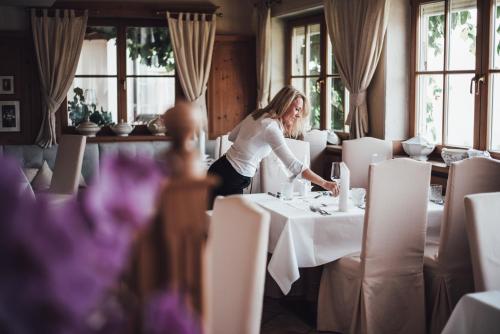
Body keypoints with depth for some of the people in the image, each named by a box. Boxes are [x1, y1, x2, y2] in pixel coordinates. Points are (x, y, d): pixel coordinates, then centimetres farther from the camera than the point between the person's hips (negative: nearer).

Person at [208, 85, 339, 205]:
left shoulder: (257, 115, 6)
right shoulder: (271, 127, -22)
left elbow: (232, 136, 21)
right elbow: (293, 165, -28)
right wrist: (325, 183, -28)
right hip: (229, 180, -9)